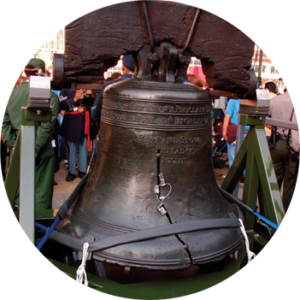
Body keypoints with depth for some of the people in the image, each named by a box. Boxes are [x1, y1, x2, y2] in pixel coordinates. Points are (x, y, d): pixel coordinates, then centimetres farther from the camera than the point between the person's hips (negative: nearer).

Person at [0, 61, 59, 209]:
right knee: (41, 189, 7)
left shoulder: (13, 93, 5)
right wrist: (36, 149, -16)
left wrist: (12, 144, 4)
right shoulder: (50, 95, -12)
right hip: (41, 152, -5)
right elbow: (47, 125, -20)